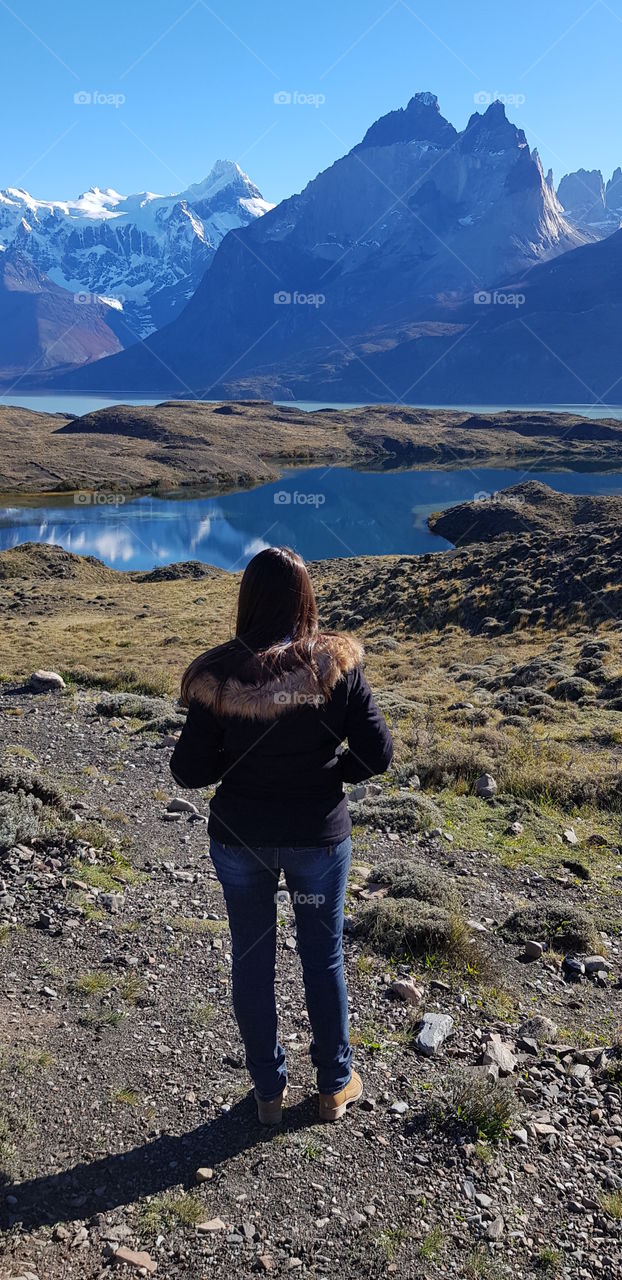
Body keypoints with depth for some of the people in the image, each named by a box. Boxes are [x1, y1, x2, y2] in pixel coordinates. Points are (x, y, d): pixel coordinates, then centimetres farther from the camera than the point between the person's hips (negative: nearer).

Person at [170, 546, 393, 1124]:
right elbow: (377, 754, -13)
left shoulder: (220, 675, -17)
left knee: (252, 958, 19)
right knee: (323, 956, 19)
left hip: (240, 837, 0)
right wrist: (328, 771, 5)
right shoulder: (336, 665, -16)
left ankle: (269, 1091, 36)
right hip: (318, 836, 0)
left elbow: (189, 770, -12)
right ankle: (335, 1085, 37)